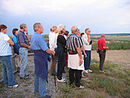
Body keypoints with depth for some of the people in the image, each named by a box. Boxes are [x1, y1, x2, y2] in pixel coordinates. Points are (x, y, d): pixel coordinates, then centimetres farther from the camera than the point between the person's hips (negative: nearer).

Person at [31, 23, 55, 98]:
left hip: (36, 57, 10)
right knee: (42, 75, -1)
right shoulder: (39, 37, -21)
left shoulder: (33, 36, 11)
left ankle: (37, 89, 39)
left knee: (37, 73, 22)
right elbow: (46, 49, -21)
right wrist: (52, 52, -2)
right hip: (42, 58, -10)